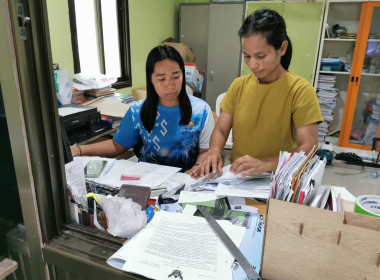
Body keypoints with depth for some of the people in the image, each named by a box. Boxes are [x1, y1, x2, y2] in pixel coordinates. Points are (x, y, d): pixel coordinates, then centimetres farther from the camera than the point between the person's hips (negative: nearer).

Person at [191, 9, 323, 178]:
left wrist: (265, 164, -30)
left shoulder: (301, 90, -9)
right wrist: (214, 151, -16)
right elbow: (220, 130, 6)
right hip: (237, 177, 2)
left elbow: (309, 148, -15)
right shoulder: (238, 85, 5)